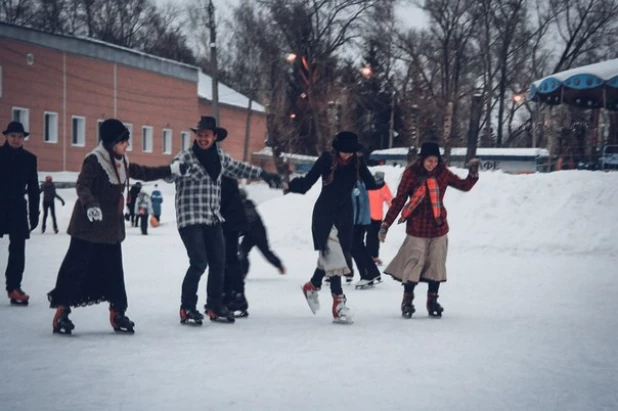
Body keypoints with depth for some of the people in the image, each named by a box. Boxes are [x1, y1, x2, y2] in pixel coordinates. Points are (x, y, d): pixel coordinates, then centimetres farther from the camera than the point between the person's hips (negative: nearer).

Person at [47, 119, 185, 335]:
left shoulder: (122, 162, 10)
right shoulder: (94, 160, -16)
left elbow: (144, 173, 23)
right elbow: (82, 185, -27)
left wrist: (171, 170, 20)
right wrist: (90, 204, -44)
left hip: (111, 227, 8)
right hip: (89, 226, -8)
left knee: (113, 270, 11)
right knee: (76, 267, -5)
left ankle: (117, 313, 19)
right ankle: (61, 312, 0)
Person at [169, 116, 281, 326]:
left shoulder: (220, 157, 9)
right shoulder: (185, 156, -8)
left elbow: (239, 168, 25)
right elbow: (170, 174, -22)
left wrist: (264, 174, 32)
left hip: (213, 219, 6)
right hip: (191, 219, -6)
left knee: (218, 263, 9)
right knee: (199, 263, -14)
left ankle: (215, 306, 24)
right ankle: (187, 308, -3)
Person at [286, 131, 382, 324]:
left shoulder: (357, 164, 1)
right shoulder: (327, 159, -11)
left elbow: (370, 183, -5)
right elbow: (308, 181, -12)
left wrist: (379, 181, -22)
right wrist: (293, 186, -25)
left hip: (344, 215, 4)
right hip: (324, 214, -4)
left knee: (328, 256, 10)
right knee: (333, 256, -12)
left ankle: (312, 286, 32)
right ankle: (338, 301, -10)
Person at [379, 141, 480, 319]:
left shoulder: (442, 173, 0)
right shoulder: (411, 173, -11)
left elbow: (464, 185, 10)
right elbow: (399, 200, -9)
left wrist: (473, 173, -9)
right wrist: (386, 224, -11)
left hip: (438, 227, 4)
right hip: (417, 228, -3)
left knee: (436, 265, 7)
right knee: (413, 264, -5)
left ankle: (432, 301, 19)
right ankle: (407, 301, 10)